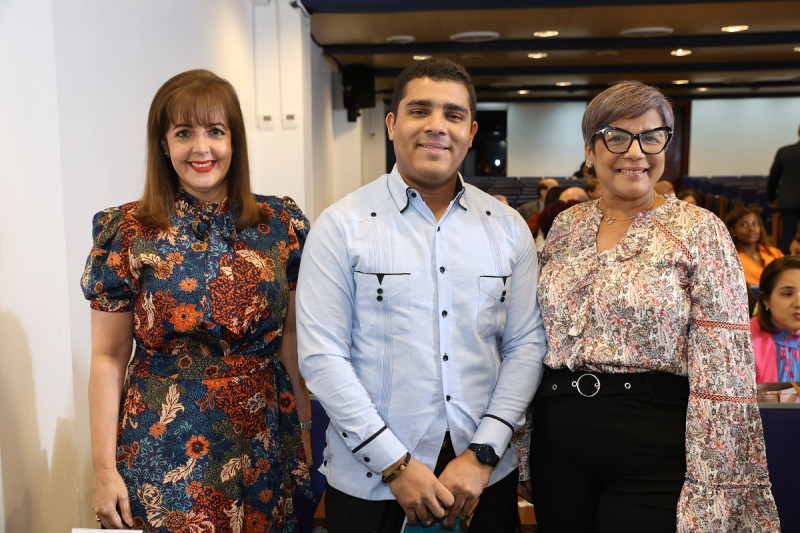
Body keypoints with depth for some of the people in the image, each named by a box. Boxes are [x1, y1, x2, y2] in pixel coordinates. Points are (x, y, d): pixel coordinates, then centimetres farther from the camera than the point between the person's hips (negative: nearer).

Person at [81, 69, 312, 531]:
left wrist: (307, 432, 4)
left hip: (264, 449, 2)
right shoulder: (128, 233, -7)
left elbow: (293, 337, 4)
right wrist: (104, 468, -4)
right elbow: (108, 358, -3)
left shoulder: (282, 224, -2)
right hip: (163, 454, -2)